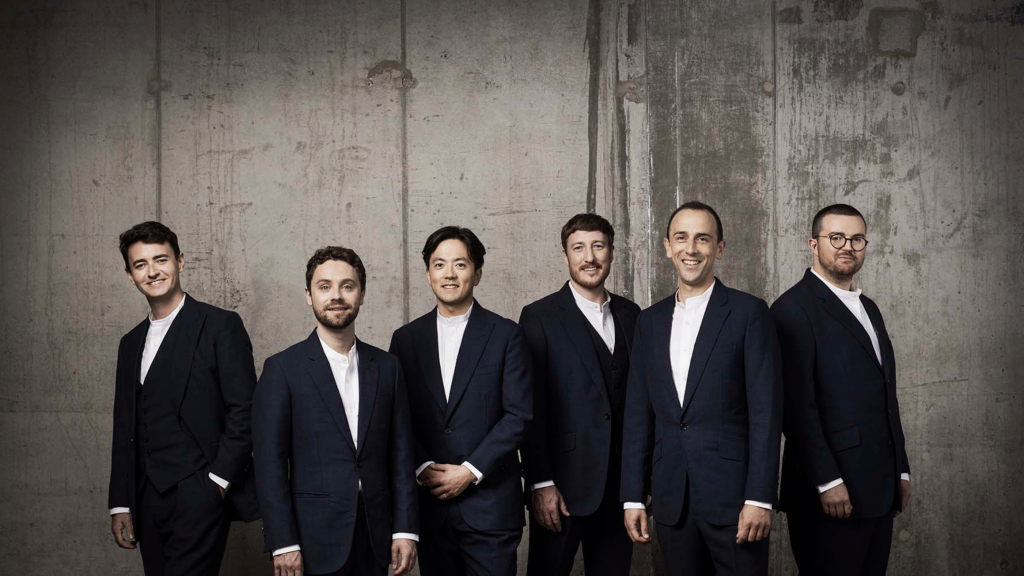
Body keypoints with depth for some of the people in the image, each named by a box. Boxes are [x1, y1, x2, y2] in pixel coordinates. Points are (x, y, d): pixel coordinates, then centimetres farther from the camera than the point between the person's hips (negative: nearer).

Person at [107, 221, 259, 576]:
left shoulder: (220, 326, -2)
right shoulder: (131, 343, 17)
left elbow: (244, 411, -8)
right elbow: (125, 430, 17)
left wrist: (217, 481, -11)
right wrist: (120, 505, 13)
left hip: (200, 493, -6)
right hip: (149, 500, 6)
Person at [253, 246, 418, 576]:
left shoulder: (386, 367, 8)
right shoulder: (282, 369, -3)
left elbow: (400, 455, 8)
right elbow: (270, 464, -6)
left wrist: (405, 530, 1)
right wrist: (283, 543, -11)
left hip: (374, 538, 3)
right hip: (315, 543, -3)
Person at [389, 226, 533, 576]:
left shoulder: (505, 335, 1)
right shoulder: (406, 338, 9)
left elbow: (519, 414, -4)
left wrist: (470, 471, -10)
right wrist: (423, 468, -8)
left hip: (489, 502, -2)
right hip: (428, 500, 3)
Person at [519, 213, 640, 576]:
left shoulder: (631, 315, 11)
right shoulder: (540, 317, -3)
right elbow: (531, 408, -8)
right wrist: (541, 484, -13)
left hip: (620, 484, 4)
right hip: (564, 483, -4)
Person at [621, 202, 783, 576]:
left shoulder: (749, 313, -2)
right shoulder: (650, 321, 12)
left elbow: (766, 411, -7)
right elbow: (638, 415, 12)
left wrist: (760, 498, -13)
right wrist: (633, 498, 7)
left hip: (733, 494, -4)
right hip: (672, 500, 4)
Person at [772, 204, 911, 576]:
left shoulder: (868, 309, 18)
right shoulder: (794, 308, -8)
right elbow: (797, 405, -15)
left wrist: (900, 470, 17)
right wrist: (827, 482, -18)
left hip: (879, 490, 8)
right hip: (831, 493, -7)